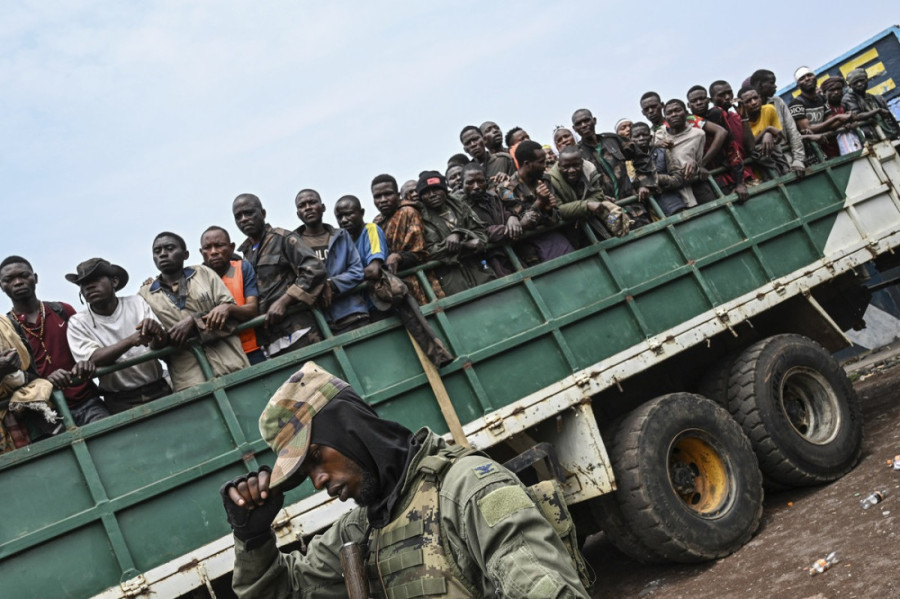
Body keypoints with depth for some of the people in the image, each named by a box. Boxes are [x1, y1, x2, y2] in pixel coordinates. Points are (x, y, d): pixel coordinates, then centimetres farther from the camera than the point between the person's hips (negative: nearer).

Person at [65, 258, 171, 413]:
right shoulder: (77, 323, 3)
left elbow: (161, 348, 3)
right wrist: (131, 340, -23)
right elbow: (92, 360, -10)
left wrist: (158, 333, -21)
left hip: (158, 391, 2)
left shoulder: (136, 303, 9)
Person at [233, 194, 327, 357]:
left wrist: (283, 302, -11)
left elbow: (315, 269, -7)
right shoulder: (245, 255, 23)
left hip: (296, 332, -5)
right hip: (270, 341, 5)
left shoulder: (283, 239, 5)